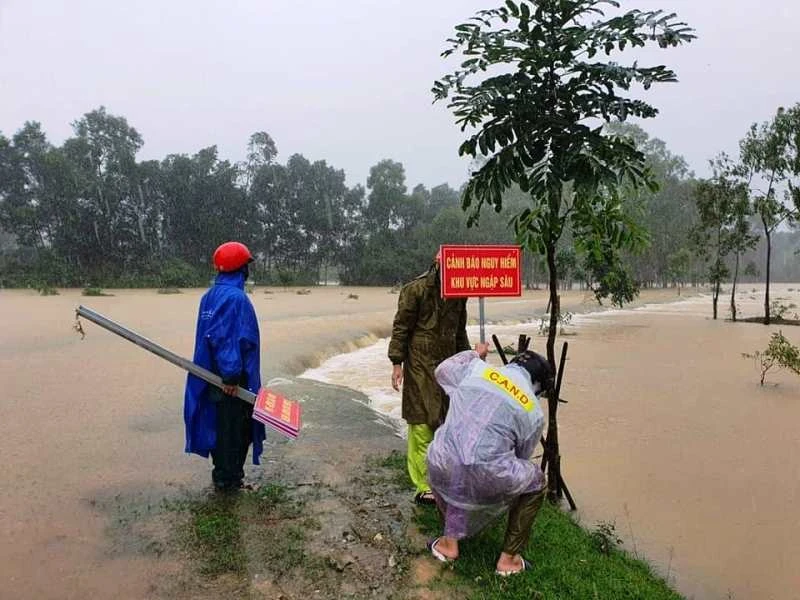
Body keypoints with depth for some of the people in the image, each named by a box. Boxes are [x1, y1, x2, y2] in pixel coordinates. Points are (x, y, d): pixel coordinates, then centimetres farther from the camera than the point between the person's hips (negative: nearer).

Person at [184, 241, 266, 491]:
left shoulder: (210, 295, 10)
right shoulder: (235, 297, -19)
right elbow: (229, 338, -25)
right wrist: (231, 375, -23)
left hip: (215, 375, 9)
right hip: (232, 379, -9)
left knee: (222, 424, 18)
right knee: (233, 427, 3)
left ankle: (224, 475, 29)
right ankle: (228, 479, 14)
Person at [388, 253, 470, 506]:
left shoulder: (458, 293, 11)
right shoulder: (415, 289, -9)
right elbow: (401, 327, -8)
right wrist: (397, 363, -12)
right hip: (420, 366, -6)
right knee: (422, 424, -4)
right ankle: (424, 487, 3)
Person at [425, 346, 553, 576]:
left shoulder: (476, 368, 11)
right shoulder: (534, 412, 11)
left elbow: (443, 370, 31)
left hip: (443, 468, 3)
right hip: (484, 479, -2)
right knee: (536, 483, 28)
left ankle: (449, 543, 39)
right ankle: (508, 559, 32)